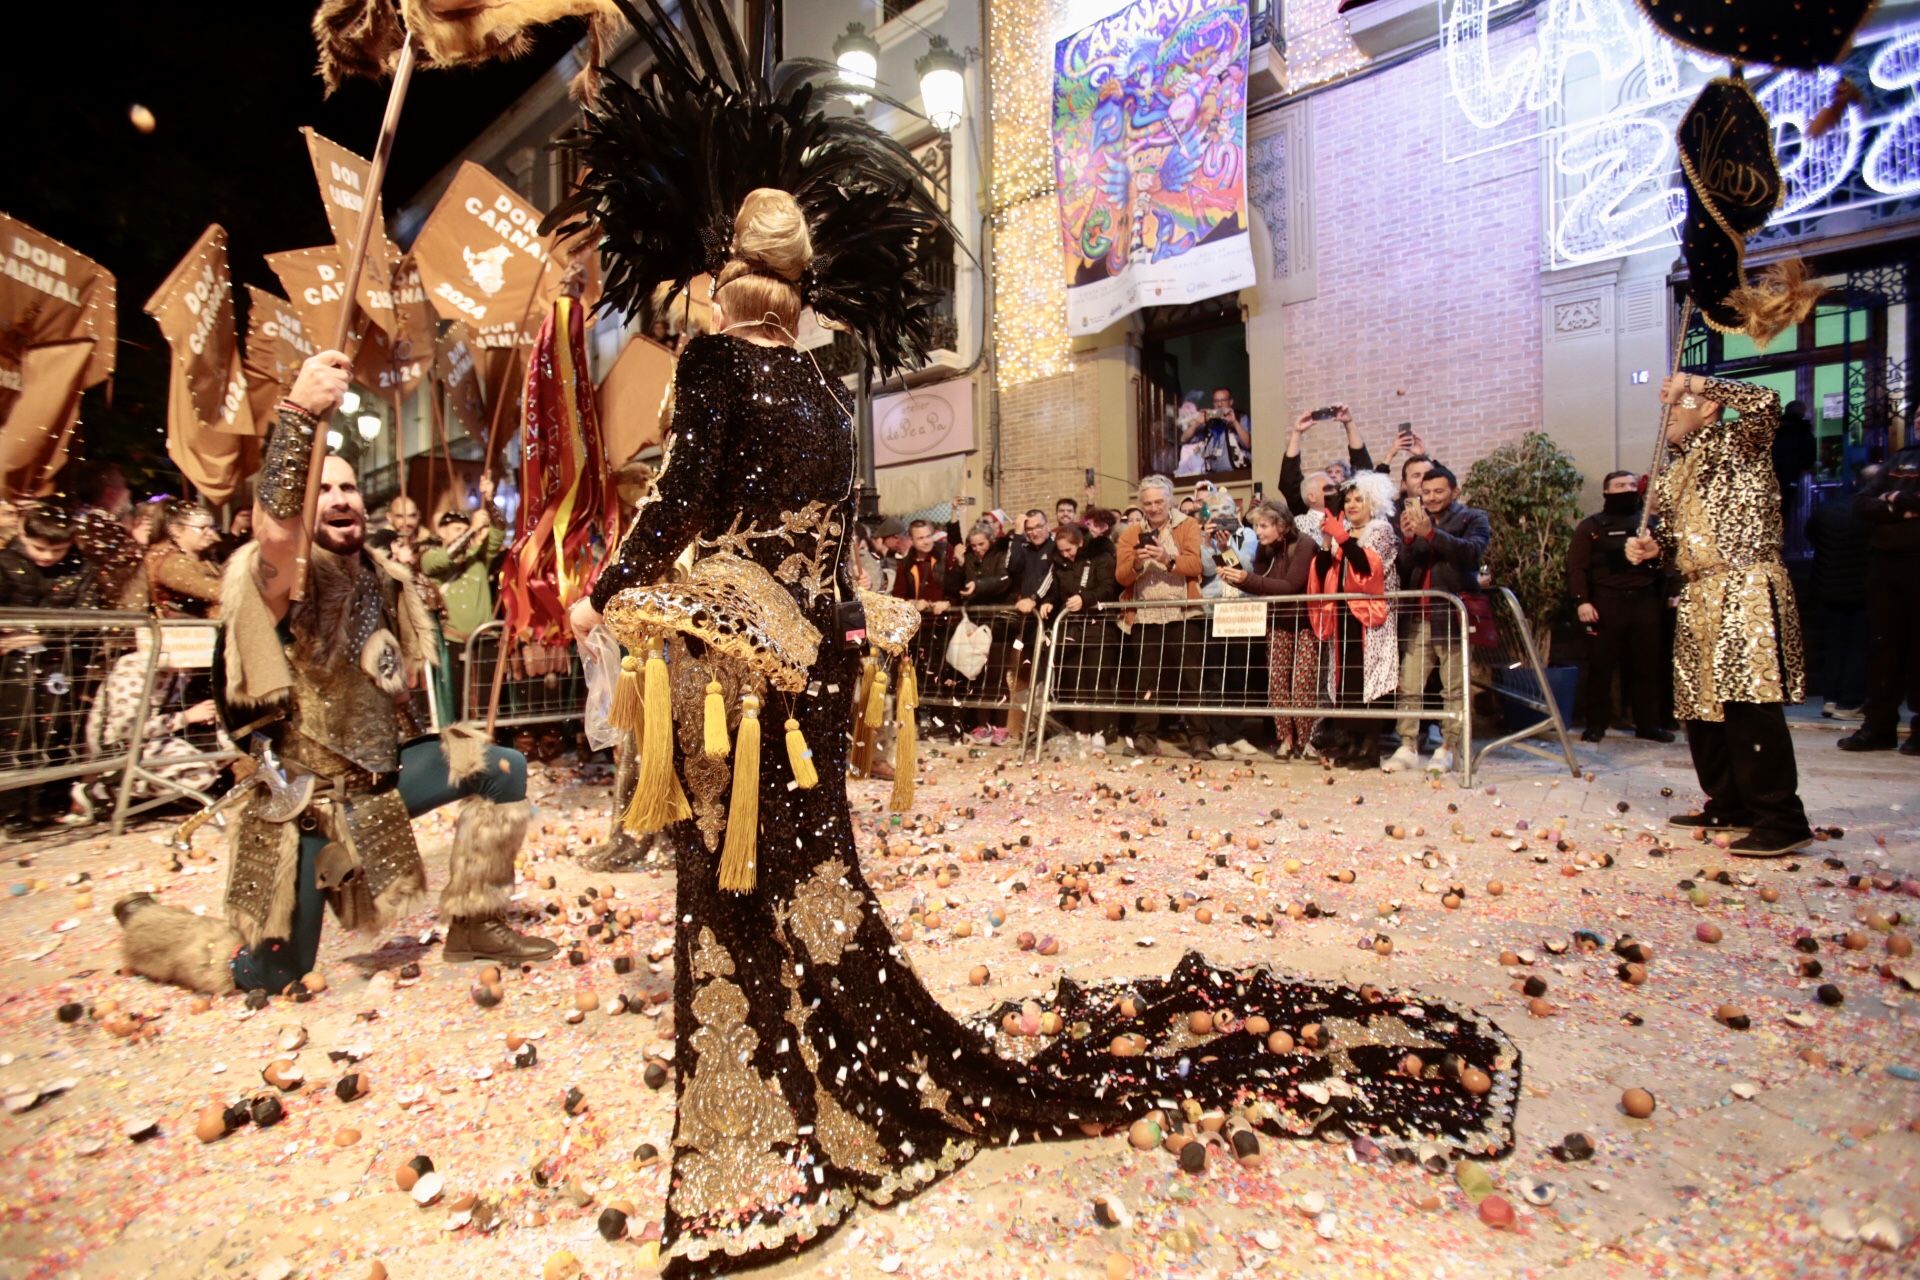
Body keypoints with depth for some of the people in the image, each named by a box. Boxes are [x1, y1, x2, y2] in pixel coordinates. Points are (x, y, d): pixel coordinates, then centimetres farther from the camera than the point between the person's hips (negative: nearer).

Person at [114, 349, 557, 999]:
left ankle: (473, 925, 10)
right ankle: (142, 923, 33)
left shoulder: (383, 577, 4)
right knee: (264, 977, 2)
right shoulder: (283, 575, -17)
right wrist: (300, 415, -54)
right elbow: (275, 528, -43)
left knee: (502, 770, -1)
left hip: (380, 774, 7)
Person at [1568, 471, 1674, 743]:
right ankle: (1596, 724, 6)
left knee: (1646, 666, 7)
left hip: (1645, 602, 3)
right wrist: (1582, 601, -13)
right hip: (1605, 603, -3)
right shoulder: (1591, 526, 5)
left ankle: (1648, 723, 16)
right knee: (1600, 665, 0)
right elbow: (1577, 567, -2)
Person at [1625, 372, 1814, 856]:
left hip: (1745, 591, -8)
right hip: (1697, 598, 8)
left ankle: (1782, 820, -7)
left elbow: (1766, 402, -22)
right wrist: (1653, 547, 4)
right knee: (1700, 706, 10)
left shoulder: (1737, 442, 0)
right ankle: (1729, 807, 21)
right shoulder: (1673, 467, 20)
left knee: (1751, 705, -13)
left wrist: (1695, 382, -13)